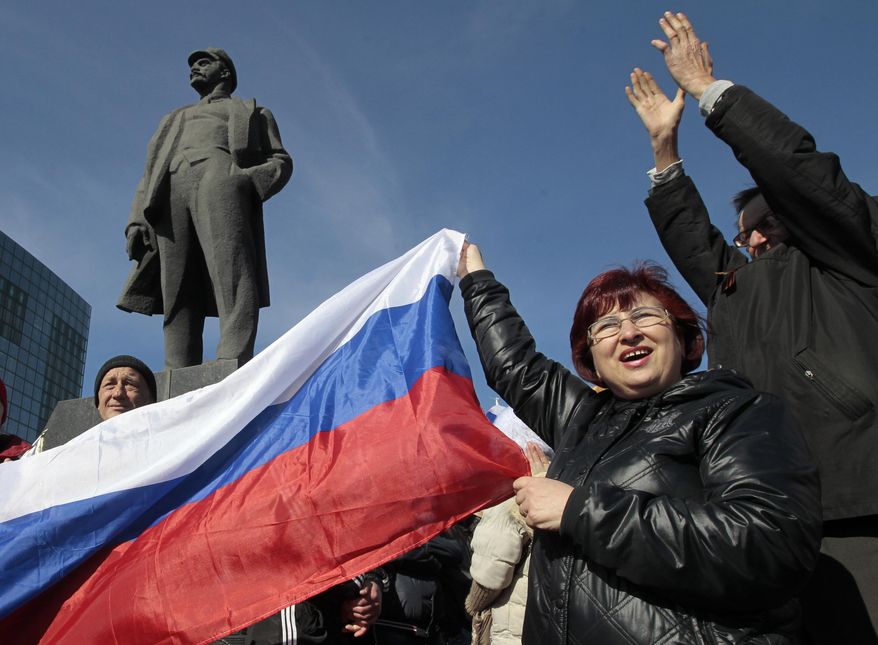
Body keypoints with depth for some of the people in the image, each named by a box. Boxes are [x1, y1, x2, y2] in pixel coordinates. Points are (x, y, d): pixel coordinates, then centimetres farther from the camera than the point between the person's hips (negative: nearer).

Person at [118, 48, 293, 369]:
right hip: (172, 192, 3)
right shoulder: (176, 120, 40)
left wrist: (249, 180, -8)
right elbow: (150, 176, 28)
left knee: (235, 287, -27)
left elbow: (280, 161, 16)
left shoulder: (254, 113, 32)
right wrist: (136, 221, 7)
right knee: (178, 299, -15)